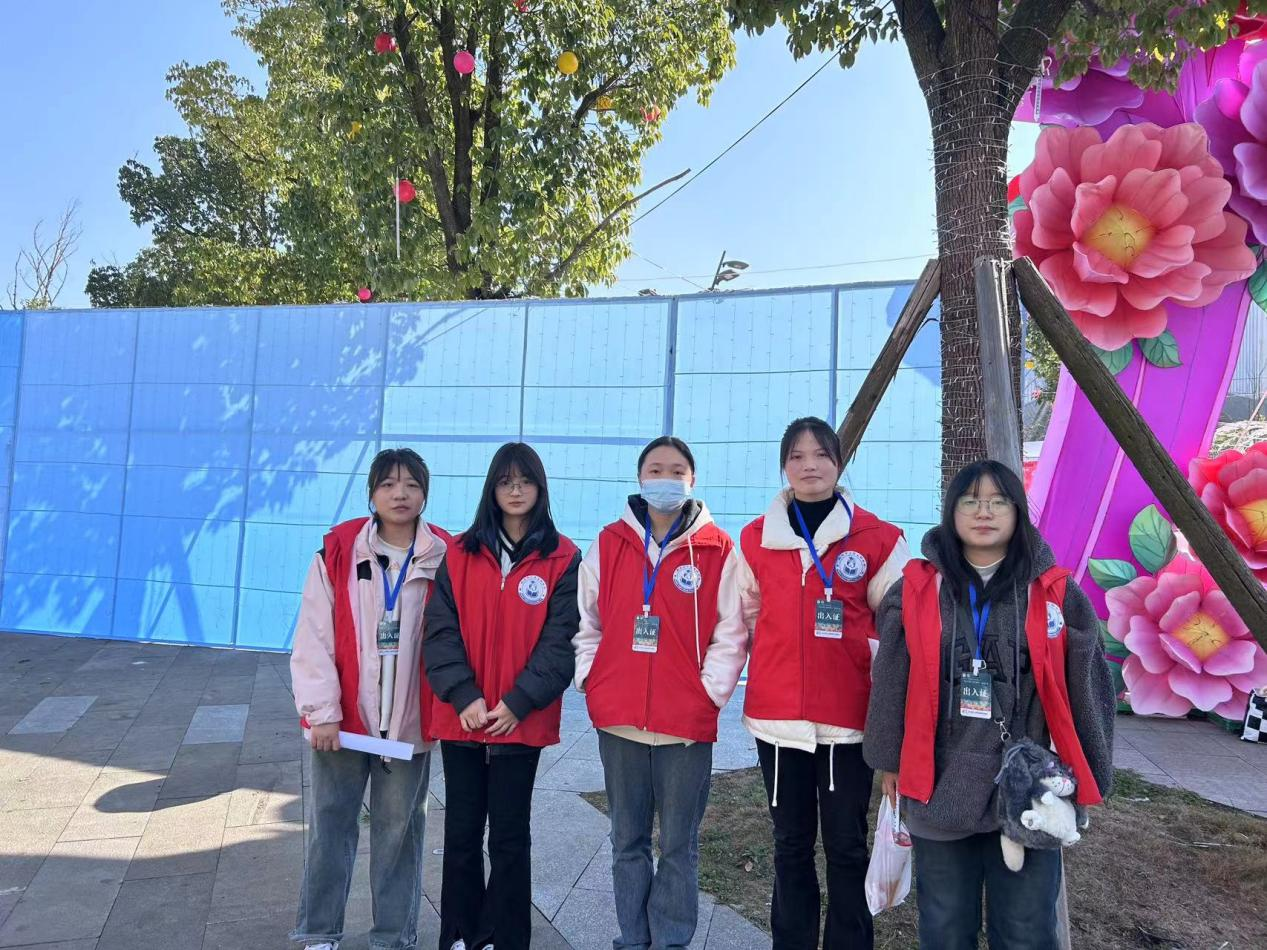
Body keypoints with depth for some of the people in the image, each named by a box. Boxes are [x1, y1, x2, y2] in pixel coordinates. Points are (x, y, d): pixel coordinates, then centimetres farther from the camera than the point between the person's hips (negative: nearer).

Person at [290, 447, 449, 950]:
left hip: (410, 721, 0)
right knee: (331, 823, 12)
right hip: (342, 718, 0)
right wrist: (321, 710, -9)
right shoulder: (337, 551, -5)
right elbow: (313, 637, -5)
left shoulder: (446, 558, -3)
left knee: (399, 829, 13)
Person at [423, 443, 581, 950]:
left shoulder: (563, 558, -1)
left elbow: (560, 641, -6)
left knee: (510, 836, 8)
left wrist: (518, 702, -14)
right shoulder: (460, 553, 5)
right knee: (461, 832, 12)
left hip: (522, 721, -2)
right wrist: (463, 696, -14)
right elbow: (440, 632, -2)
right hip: (461, 718, 2)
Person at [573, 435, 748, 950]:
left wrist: (708, 693, -8)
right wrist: (591, 682, 0)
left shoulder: (718, 549, -2)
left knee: (678, 845, 9)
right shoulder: (609, 544, 4)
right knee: (628, 840, 15)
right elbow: (586, 625, 9)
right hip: (618, 719, 2)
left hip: (687, 722, -2)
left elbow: (730, 634, -1)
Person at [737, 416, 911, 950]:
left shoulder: (878, 538, -1)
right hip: (777, 713, 2)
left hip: (847, 715, -2)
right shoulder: (755, 539, 5)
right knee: (791, 841, 14)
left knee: (846, 844, 8)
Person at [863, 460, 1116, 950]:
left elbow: (1086, 690, 3)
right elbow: (891, 683, 3)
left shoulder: (1056, 594, -2)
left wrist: (1088, 778, 6)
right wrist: (890, 761, 6)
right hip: (939, 787, 1)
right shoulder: (916, 589, -2)